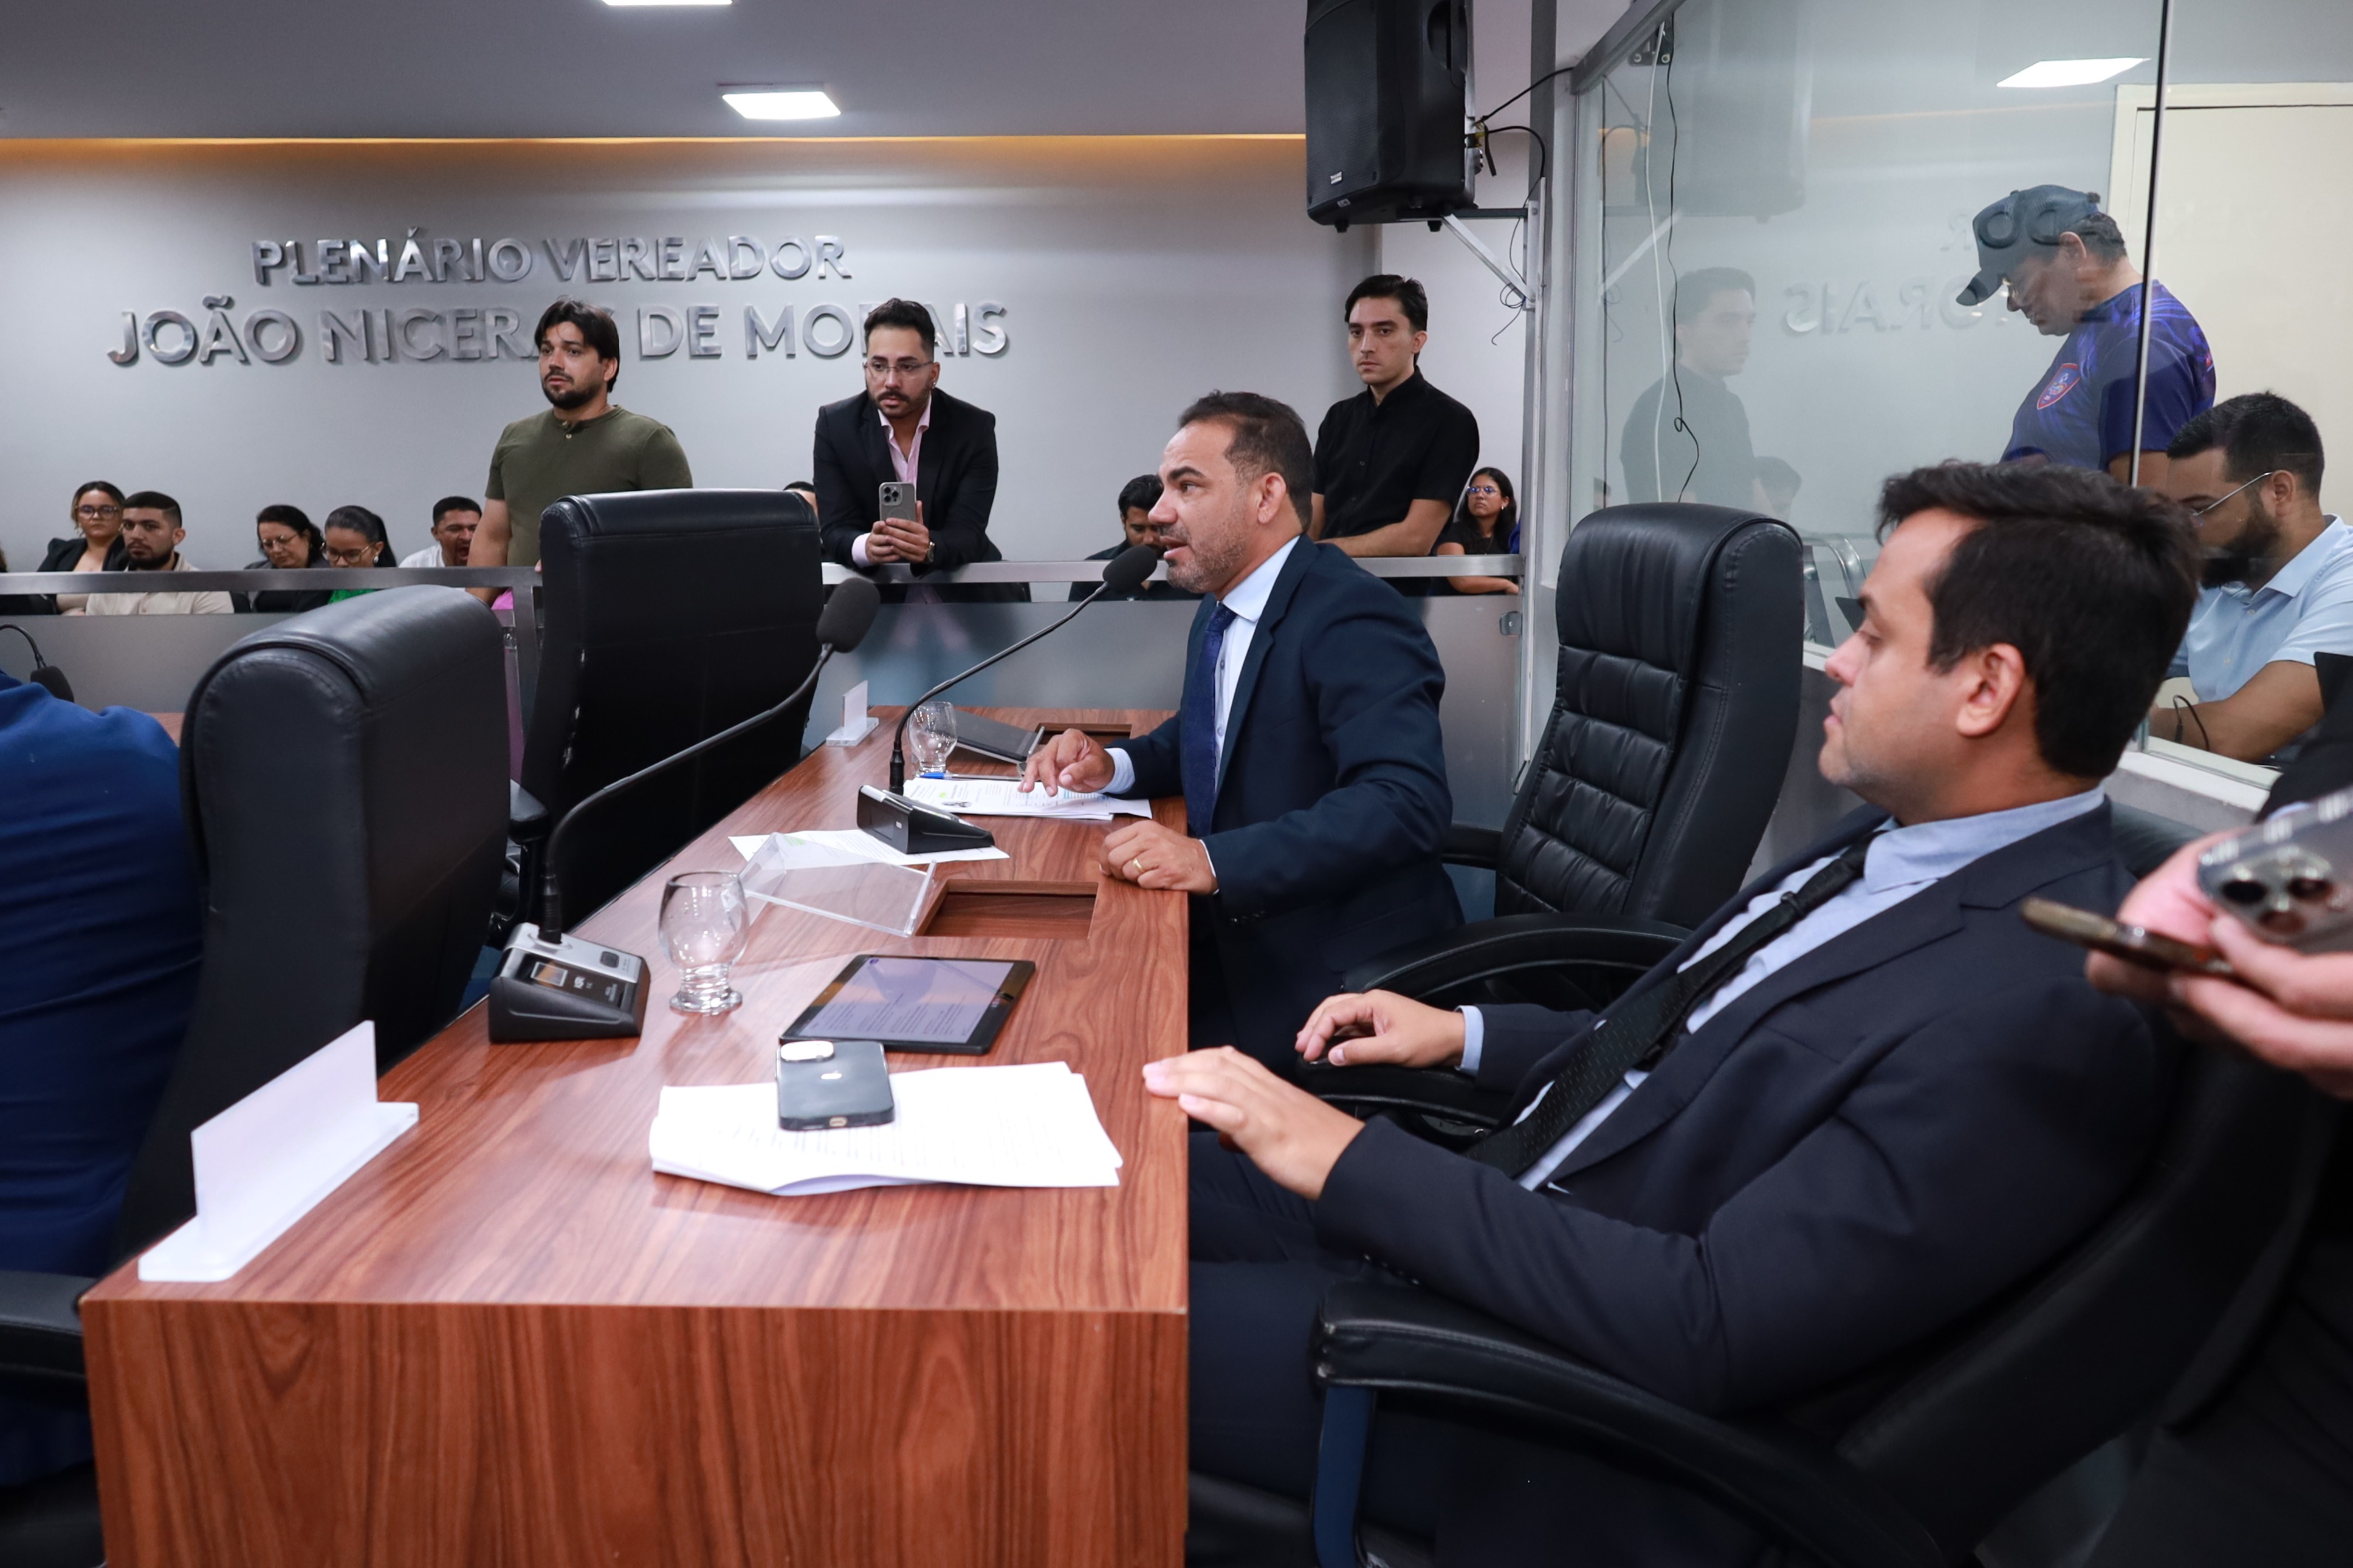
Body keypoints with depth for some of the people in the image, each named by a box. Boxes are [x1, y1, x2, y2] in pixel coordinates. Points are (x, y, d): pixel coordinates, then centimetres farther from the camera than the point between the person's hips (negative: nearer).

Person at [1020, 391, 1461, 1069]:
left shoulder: (1353, 619, -19)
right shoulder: (1221, 611, 10)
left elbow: (1407, 800, -31)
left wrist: (1215, 860, -37)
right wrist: (1113, 764, 5)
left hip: (1334, 968, -8)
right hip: (1236, 931, 9)